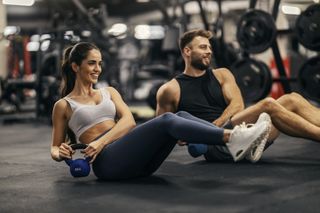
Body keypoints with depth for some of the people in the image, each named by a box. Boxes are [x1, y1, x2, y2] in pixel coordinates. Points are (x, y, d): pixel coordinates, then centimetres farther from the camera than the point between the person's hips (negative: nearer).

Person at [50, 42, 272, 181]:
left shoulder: (109, 92, 24)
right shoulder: (63, 105, 12)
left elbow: (129, 120, 6)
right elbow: (55, 148, 14)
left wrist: (102, 140, -11)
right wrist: (61, 153, -11)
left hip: (136, 157, 6)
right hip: (108, 160, -5)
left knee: (180, 116, -18)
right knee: (166, 120, -27)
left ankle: (234, 141, -36)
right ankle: (232, 137, -42)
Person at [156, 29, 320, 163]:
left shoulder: (221, 75, 19)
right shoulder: (171, 89, 8)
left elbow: (237, 104, 3)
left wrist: (216, 124, -15)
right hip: (216, 143, -6)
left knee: (292, 100, -13)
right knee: (268, 105, -28)